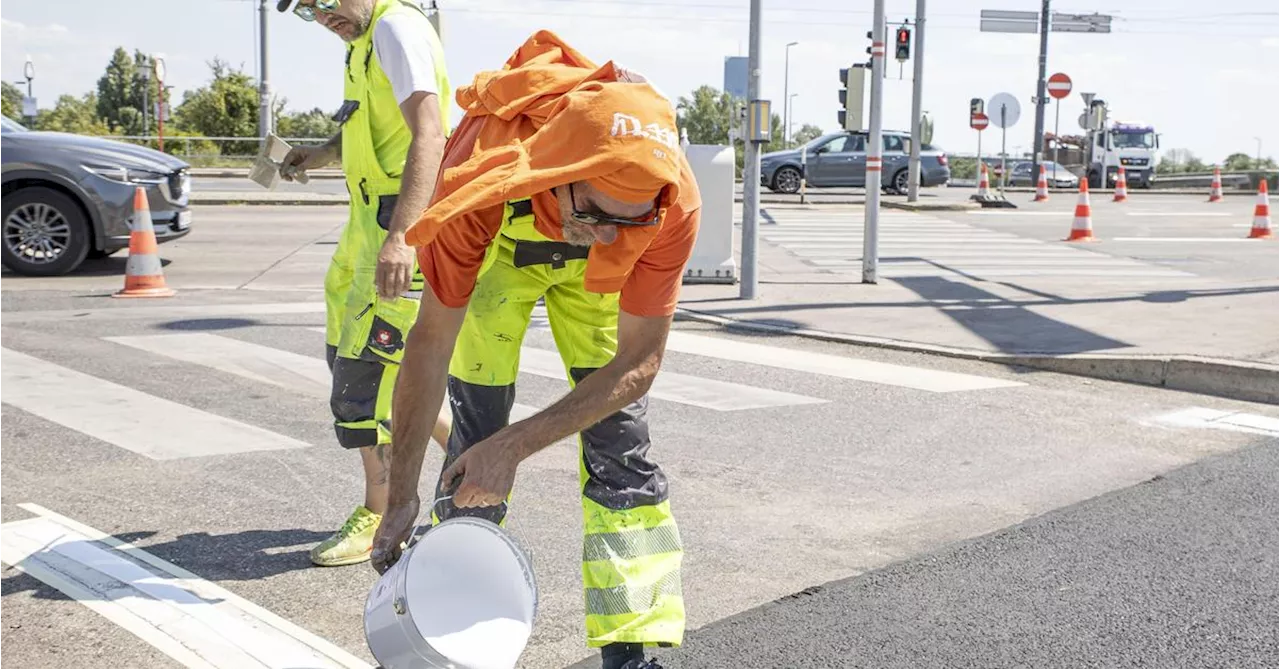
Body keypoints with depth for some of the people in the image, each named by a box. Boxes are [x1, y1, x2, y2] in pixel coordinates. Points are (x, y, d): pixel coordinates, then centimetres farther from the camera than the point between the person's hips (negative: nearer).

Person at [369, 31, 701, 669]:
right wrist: (401, 497, -27)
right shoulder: (480, 183, -42)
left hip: (597, 274, 1)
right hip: (495, 251, -1)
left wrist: (516, 445, -35)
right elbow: (431, 342, -31)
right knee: (474, 436, -9)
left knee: (620, 442, -6)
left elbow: (639, 360, -28)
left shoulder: (673, 202, -39)